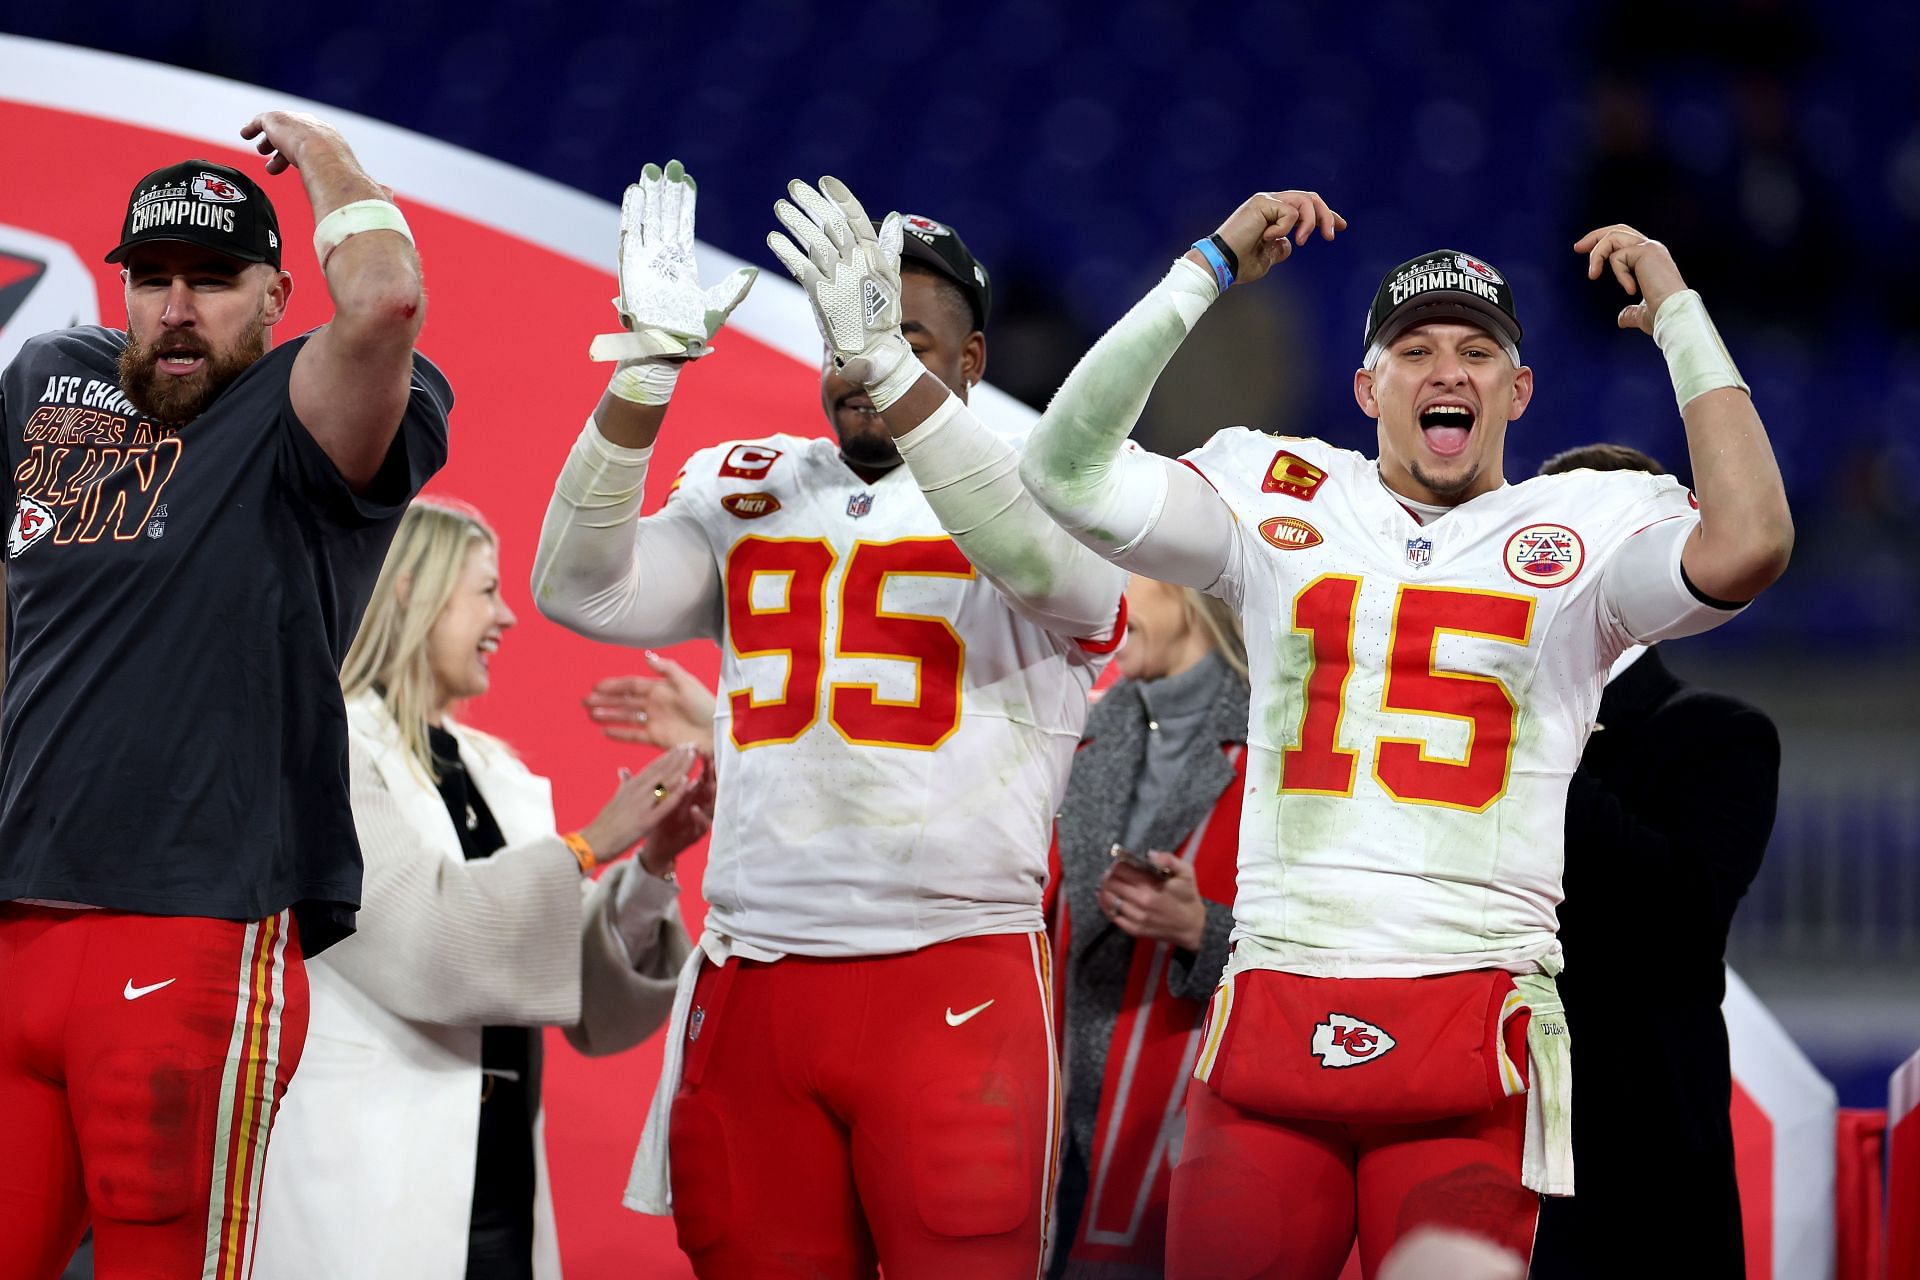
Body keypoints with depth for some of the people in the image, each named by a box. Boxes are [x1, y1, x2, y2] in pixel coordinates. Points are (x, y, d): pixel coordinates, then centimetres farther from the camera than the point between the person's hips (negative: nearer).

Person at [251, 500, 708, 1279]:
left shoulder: (493, 773, 13)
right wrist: (588, 847, -14)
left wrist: (651, 867, -1)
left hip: (498, 1179, 6)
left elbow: (589, 1000, 13)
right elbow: (423, 938, -20)